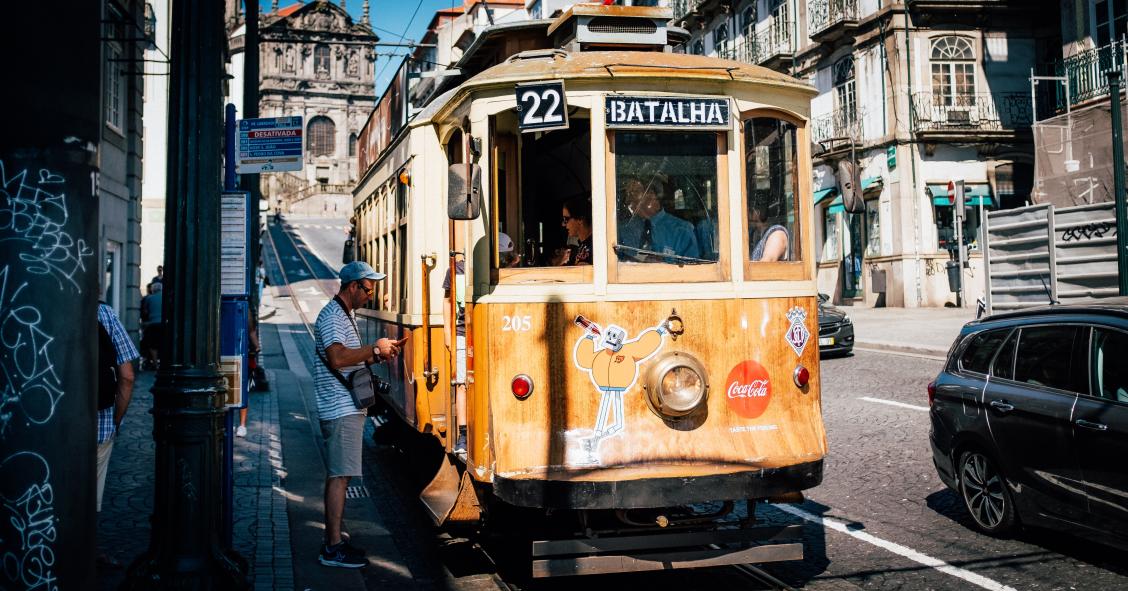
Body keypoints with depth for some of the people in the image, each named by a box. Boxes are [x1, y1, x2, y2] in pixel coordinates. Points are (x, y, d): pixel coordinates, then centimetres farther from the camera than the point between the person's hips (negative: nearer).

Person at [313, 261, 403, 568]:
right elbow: (337, 358, -28)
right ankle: (333, 548, -3)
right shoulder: (332, 317, -14)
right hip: (341, 409, -11)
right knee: (340, 476, -8)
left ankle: (332, 540, 21)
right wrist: (375, 349, -19)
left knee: (337, 474, 14)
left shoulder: (345, 315, 19)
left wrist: (379, 353, 10)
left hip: (347, 407, 11)